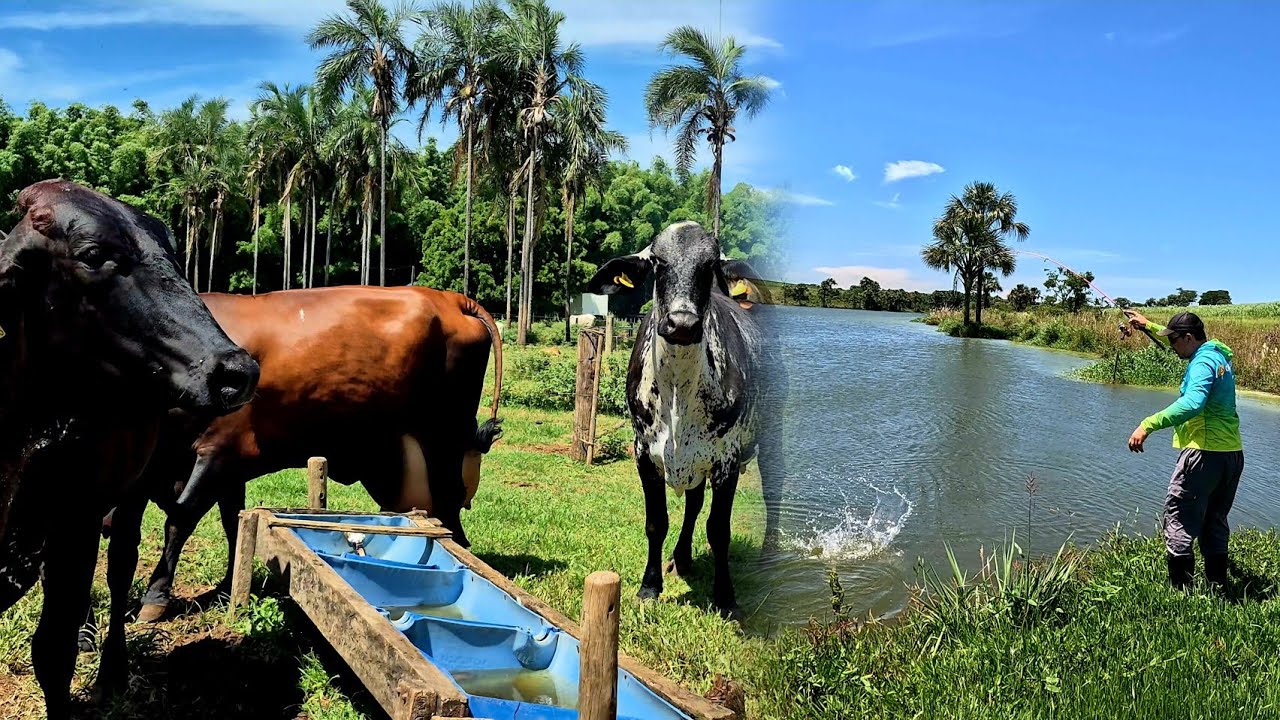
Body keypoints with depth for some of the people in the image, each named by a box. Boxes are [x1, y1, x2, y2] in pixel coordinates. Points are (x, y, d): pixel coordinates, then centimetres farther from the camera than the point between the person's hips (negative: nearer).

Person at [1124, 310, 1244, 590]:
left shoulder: (1203, 363, -16)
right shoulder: (1219, 354, 13)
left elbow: (1192, 403, -34)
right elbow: (1181, 339, 35)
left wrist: (1148, 425, -39)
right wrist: (1148, 325, 38)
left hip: (1204, 452, -10)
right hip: (1232, 453, 10)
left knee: (1179, 519, -4)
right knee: (1215, 521, 18)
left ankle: (1180, 587, -4)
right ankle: (1218, 586, 24)